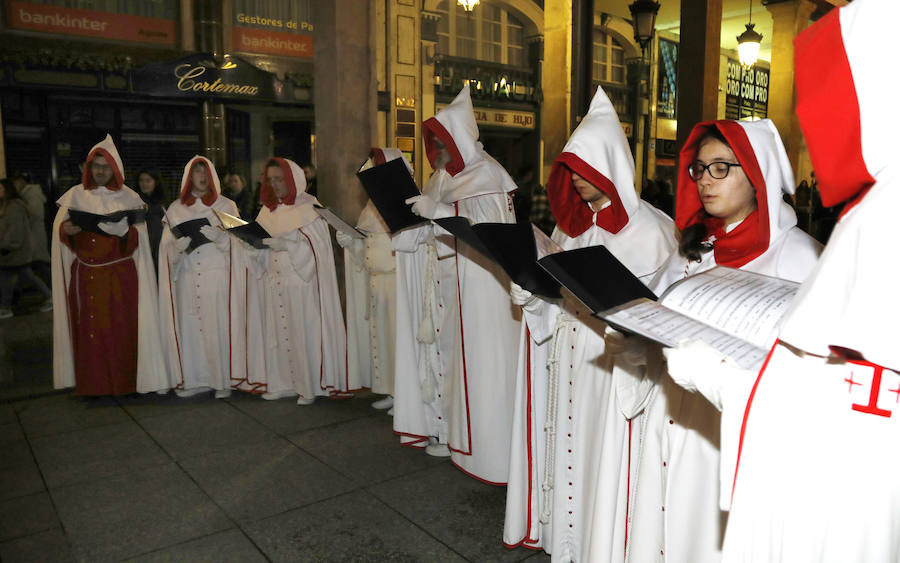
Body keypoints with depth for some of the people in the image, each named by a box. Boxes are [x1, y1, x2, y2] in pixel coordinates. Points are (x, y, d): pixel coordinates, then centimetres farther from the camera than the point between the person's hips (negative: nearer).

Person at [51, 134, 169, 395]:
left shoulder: (129, 197, 6)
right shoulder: (75, 195, 10)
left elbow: (139, 237, 0)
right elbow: (59, 230, 7)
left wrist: (125, 231, -20)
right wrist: (67, 229, -14)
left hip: (120, 276, -1)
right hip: (85, 274, 1)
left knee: (121, 328, -2)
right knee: (88, 328, 1)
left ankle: (123, 381, 8)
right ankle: (91, 383, 10)